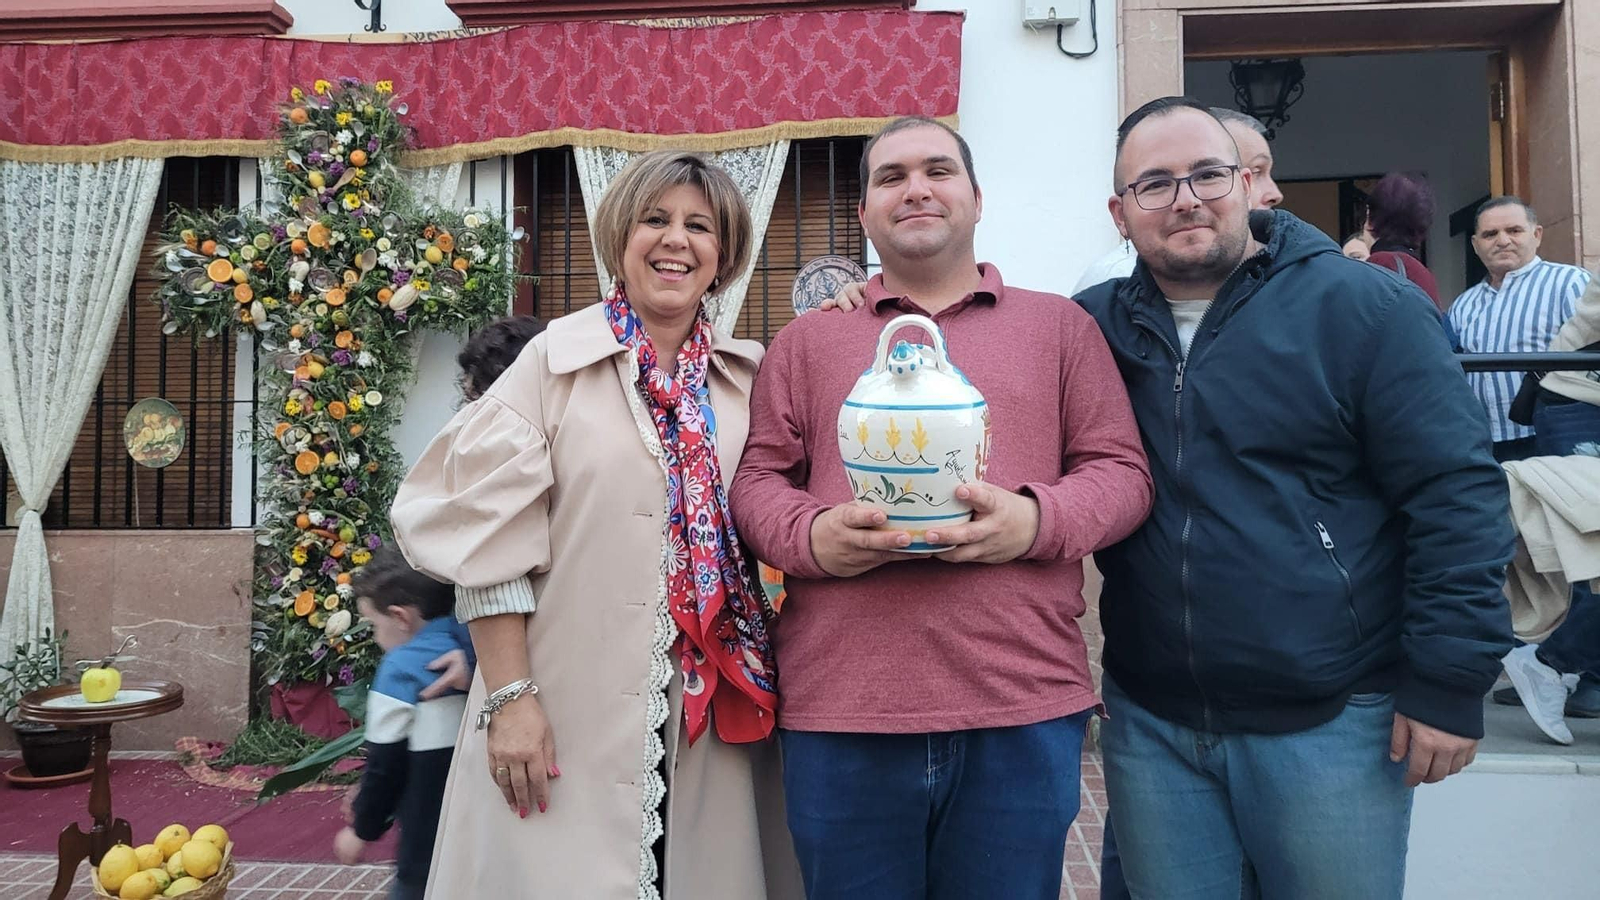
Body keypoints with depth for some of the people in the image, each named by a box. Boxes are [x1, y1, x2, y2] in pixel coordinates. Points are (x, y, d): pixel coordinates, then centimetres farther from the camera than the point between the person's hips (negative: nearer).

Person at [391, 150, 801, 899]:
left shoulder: (748, 381, 6)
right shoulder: (556, 359, -4)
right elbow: (487, 539, -7)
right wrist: (510, 694, -11)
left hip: (709, 719, 3)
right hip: (568, 715, -3)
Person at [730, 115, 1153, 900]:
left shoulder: (1059, 325, 13)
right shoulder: (806, 340, 14)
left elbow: (1120, 472, 8)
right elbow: (756, 479, 10)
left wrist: (1035, 520, -13)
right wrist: (812, 535, -12)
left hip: (1024, 711, 0)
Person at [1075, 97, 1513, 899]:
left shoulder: (1363, 307, -6)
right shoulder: (1094, 326, 4)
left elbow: (1455, 493, -7)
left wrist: (1450, 680, -9)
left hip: (1330, 727, -3)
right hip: (1150, 727, 3)